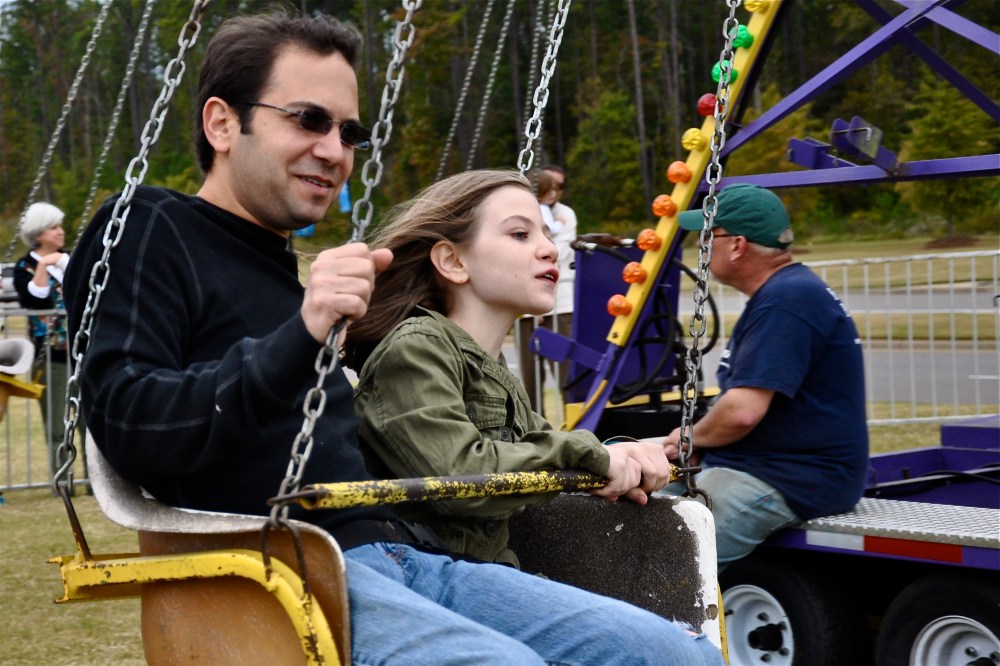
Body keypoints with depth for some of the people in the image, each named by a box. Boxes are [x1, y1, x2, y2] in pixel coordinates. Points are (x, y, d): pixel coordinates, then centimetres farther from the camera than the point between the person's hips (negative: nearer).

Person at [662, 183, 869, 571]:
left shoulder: (785, 301, -18)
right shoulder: (780, 292, 18)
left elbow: (743, 411, -26)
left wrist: (691, 437, -5)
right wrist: (693, 443, 5)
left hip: (795, 482, -12)